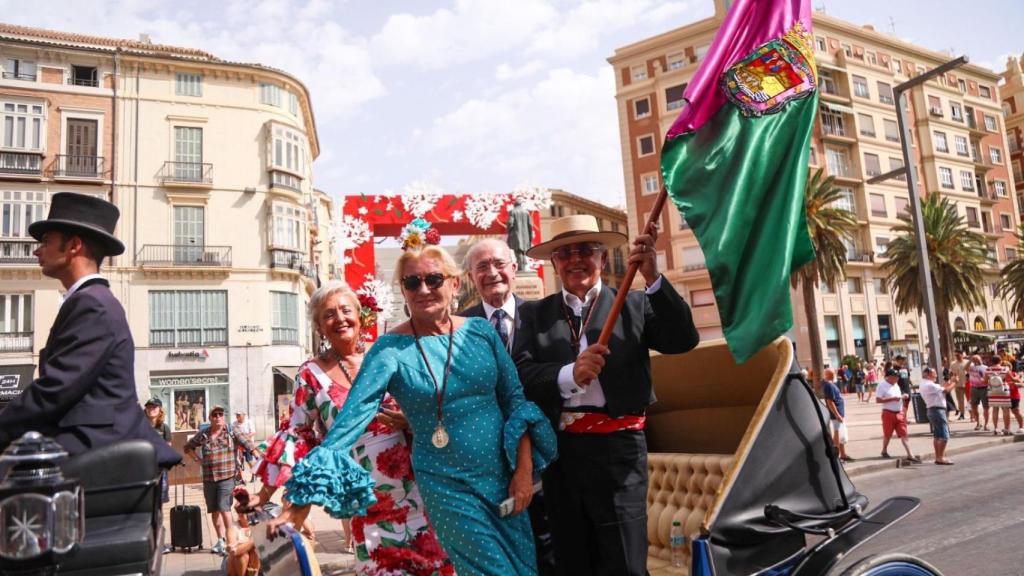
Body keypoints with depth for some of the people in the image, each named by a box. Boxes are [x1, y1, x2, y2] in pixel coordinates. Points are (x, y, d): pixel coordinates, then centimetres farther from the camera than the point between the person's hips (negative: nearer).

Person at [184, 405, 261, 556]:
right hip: (208, 478, 4)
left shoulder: (231, 432, -1)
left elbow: (247, 444, -2)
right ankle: (220, 540, 26)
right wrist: (198, 460, 8)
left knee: (224, 508, -13)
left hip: (226, 477, -4)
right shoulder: (203, 435, 5)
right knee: (214, 510, 12)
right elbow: (188, 447, 20)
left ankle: (229, 539, -3)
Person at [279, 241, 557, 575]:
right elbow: (353, 416, -21)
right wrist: (312, 487, -31)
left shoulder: (480, 331, -2)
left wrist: (524, 469, -5)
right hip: (446, 486, -3)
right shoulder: (390, 348, -11)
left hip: (504, 474, 4)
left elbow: (515, 398, 2)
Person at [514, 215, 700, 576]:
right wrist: (569, 375, -24)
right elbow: (521, 373, -5)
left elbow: (684, 340, -12)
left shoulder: (635, 304, 2)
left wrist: (653, 278, -23)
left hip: (617, 447, -2)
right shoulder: (534, 313, 7)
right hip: (558, 450, 3)